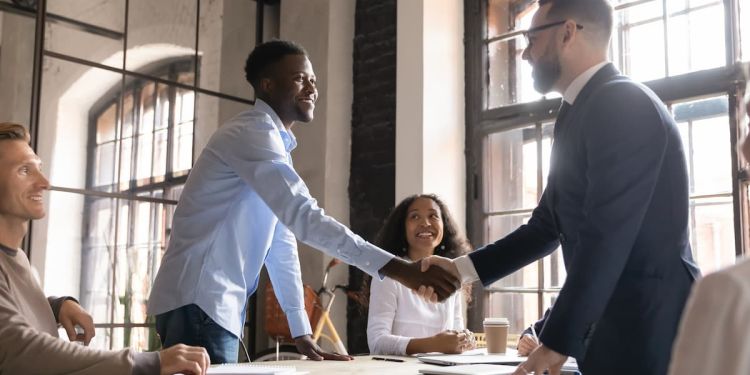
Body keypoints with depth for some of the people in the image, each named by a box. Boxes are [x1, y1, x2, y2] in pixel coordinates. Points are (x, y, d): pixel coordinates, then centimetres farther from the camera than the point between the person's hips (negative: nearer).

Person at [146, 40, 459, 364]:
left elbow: (281, 242, 15)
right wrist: (395, 268, -32)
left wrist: (301, 331, 11)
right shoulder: (253, 133, -13)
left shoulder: (276, 145, 17)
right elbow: (302, 217, -27)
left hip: (220, 305, 10)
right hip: (198, 302, -9)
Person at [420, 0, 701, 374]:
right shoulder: (580, 112, 13)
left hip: (648, 325, -8)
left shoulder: (623, 104, -16)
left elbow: (607, 236, -22)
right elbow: (547, 226, 17)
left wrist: (557, 341, -18)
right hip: (615, 325, 9)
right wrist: (462, 268, 11)